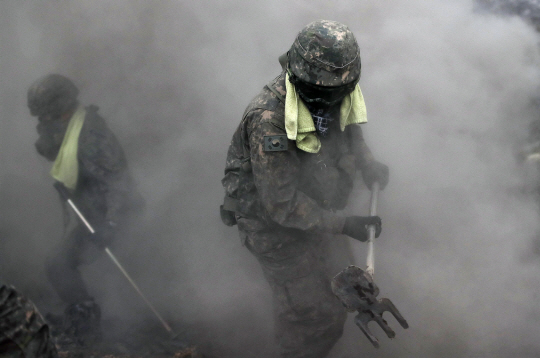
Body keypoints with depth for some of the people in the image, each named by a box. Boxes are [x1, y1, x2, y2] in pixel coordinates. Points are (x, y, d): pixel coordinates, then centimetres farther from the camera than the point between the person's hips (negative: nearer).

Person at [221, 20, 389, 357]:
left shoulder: (337, 97, -14)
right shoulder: (268, 120, -36)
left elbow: (350, 133, 10)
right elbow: (281, 204, -31)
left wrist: (368, 162, -10)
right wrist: (342, 224, -33)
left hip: (314, 212, 8)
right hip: (275, 225, -7)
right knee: (312, 312, -1)